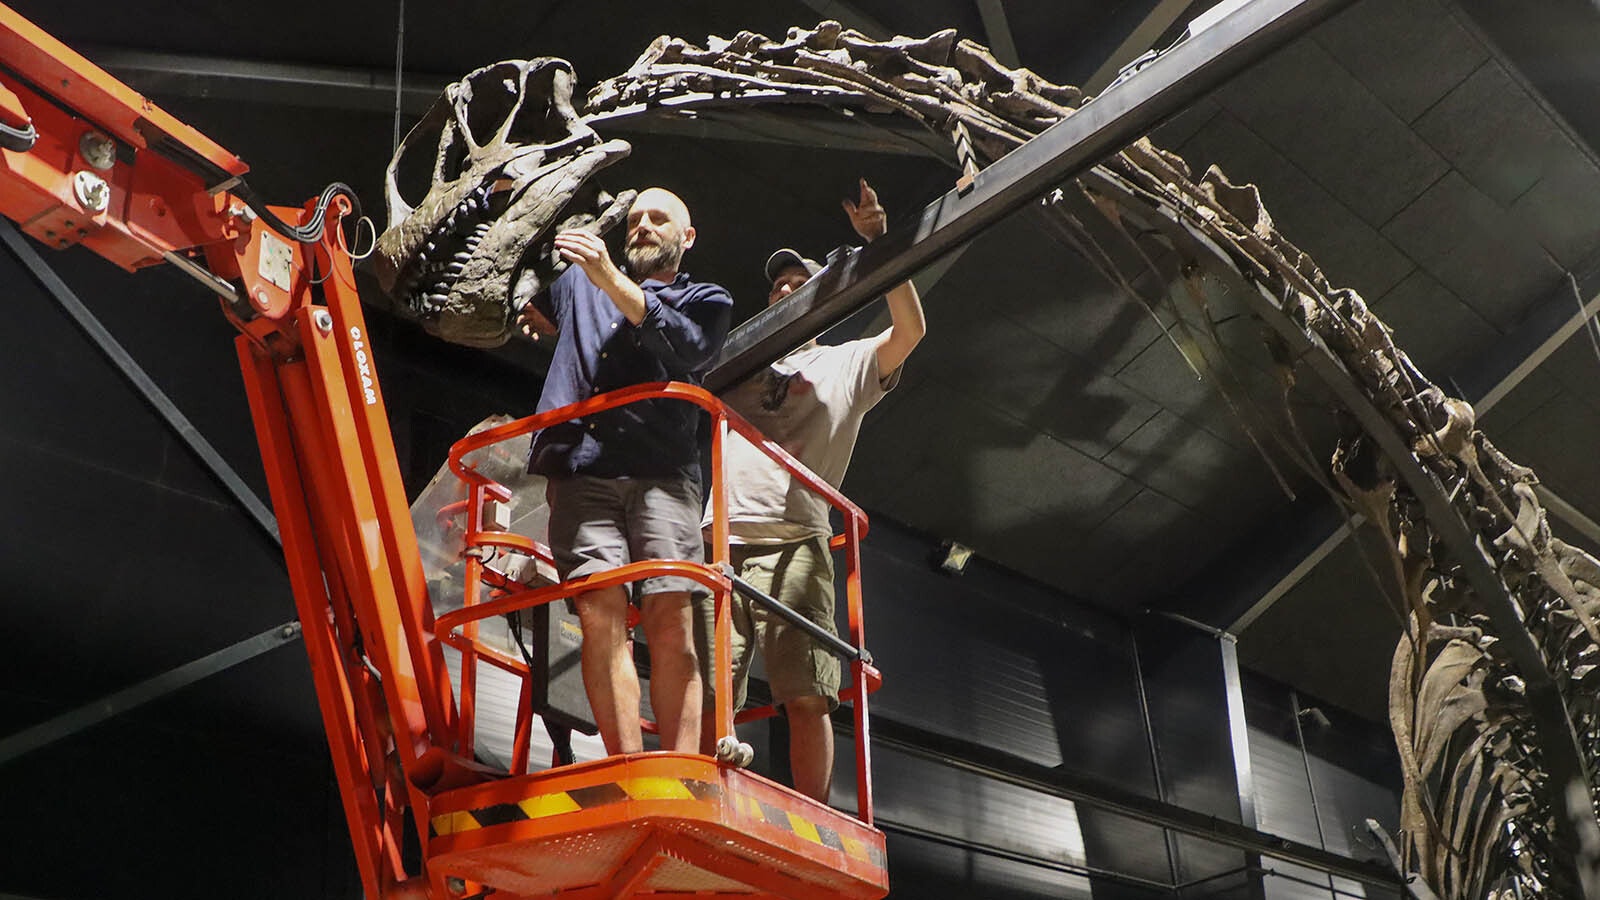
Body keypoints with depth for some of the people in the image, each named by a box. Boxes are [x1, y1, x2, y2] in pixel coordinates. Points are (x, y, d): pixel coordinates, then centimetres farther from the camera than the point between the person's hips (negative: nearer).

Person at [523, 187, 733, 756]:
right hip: (580, 468, 2)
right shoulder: (579, 281, 31)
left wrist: (612, 281, -9)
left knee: (671, 623, -16)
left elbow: (686, 347, 0)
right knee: (601, 613, -18)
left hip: (662, 472, -1)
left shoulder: (706, 300, 22)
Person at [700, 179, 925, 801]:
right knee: (709, 697, -9)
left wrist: (879, 245, -1)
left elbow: (910, 331, 8)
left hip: (793, 540, -2)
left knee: (806, 697, -10)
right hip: (719, 538, 2)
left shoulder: (846, 363, 25)